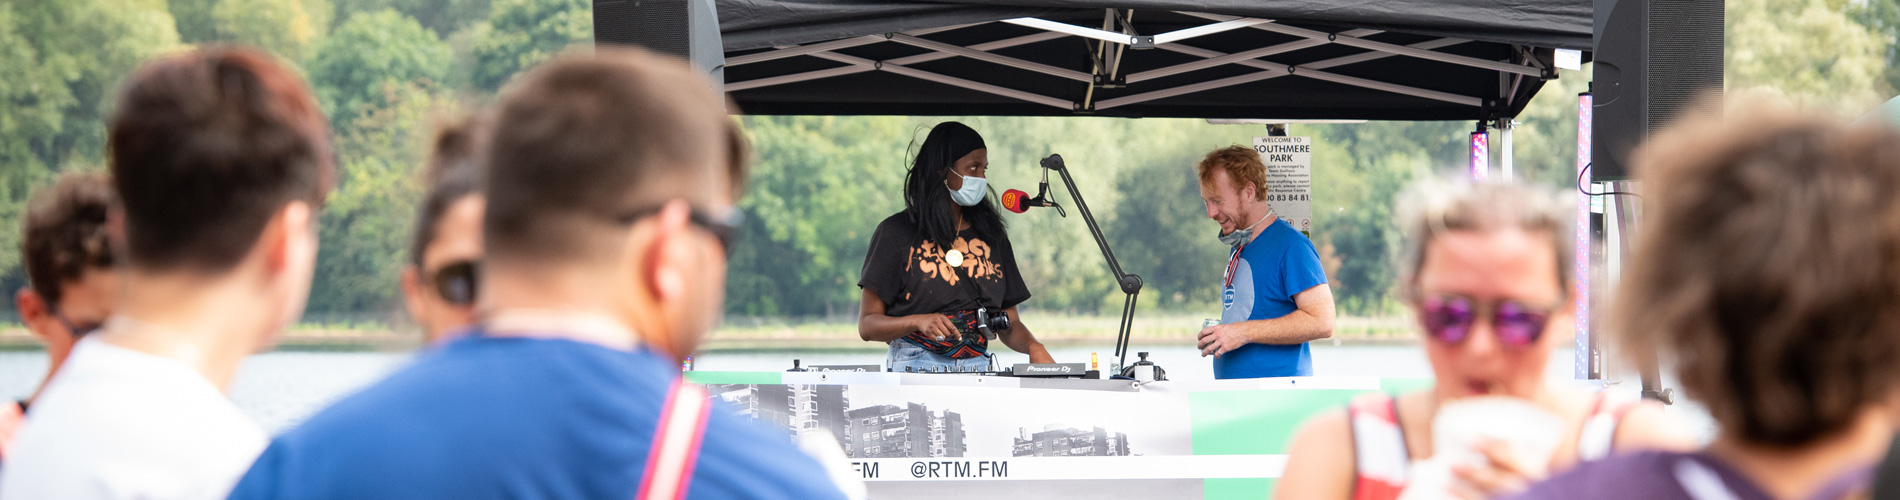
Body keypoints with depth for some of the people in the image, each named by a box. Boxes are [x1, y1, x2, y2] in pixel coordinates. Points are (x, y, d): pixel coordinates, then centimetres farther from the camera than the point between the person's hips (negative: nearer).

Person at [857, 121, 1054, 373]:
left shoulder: (991, 235, 17)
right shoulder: (897, 233, 2)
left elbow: (1009, 324, 17)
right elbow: (867, 325, -1)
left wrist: (1033, 347, -5)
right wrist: (917, 321, -19)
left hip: (978, 371, 5)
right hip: (914, 371, -5)